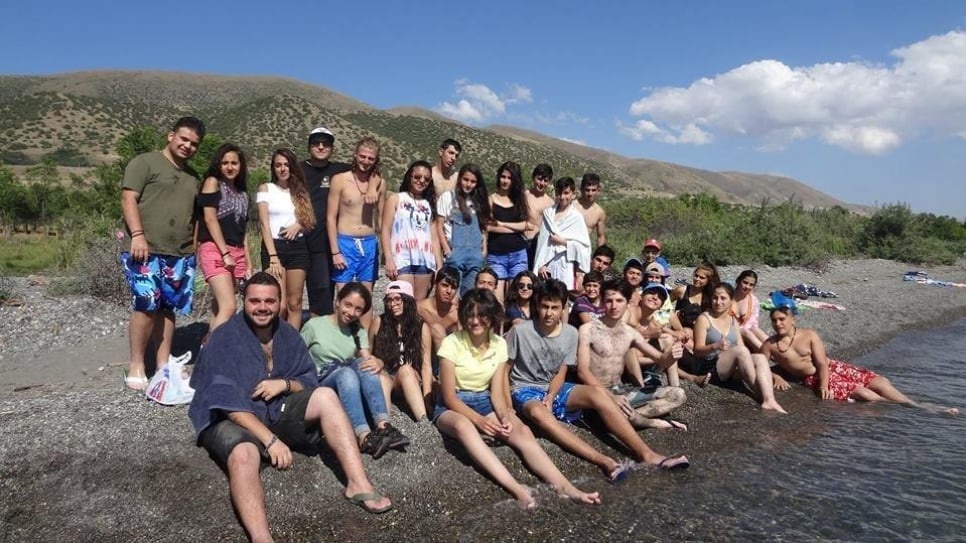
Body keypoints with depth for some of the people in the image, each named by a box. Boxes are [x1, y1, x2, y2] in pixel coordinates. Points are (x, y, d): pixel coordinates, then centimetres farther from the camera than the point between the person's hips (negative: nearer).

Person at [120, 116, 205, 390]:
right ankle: (136, 367, -1)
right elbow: (129, 199, -7)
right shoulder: (144, 162, 3)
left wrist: (193, 247, 17)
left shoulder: (193, 176, 22)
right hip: (145, 250, -6)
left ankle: (163, 365, 11)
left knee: (168, 309, 5)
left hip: (181, 255, 6)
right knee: (147, 305, -12)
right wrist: (137, 234, -18)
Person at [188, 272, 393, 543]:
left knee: (325, 396, -18)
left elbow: (309, 381, 8)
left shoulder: (287, 335, 4)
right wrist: (271, 440, -26)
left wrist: (285, 384, -16)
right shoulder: (225, 339, -13)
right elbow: (228, 403, -20)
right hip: (232, 419, -5)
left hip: (277, 410, 5)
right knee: (244, 455, -37)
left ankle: (358, 485, -24)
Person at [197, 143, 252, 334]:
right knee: (229, 307, -19)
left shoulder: (242, 192, 20)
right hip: (215, 250, -7)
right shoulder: (213, 182, 1)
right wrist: (225, 253, -13)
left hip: (237, 253, 7)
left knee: (219, 308, 7)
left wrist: (248, 263, 16)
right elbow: (210, 219, -8)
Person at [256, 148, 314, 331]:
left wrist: (299, 225, -11)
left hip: (298, 248, 3)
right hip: (274, 246, -3)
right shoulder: (266, 188, 4)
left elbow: (311, 222, 12)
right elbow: (264, 224, -4)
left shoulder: (300, 191, 13)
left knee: (295, 303, 3)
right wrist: (273, 256, -14)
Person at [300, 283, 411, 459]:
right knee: (346, 373, -36)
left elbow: (367, 359, -3)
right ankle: (363, 437, -54)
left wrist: (378, 362, -25)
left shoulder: (359, 331, 13)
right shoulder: (314, 325, 0)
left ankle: (383, 426, -43)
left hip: (351, 387, 4)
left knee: (365, 365, -29)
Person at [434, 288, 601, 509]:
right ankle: (516, 489, -52)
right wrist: (479, 420, -27)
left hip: (484, 402, 4)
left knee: (522, 431, -27)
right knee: (464, 426, -41)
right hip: (453, 406, -4)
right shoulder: (451, 343, -14)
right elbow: (448, 396, -14)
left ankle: (564, 487, -40)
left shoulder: (499, 344, -1)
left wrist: (504, 416, -24)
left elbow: (497, 392, -2)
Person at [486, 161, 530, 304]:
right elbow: (487, 227, -8)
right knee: (496, 298, -7)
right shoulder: (491, 199, 4)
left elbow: (529, 224, 0)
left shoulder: (521, 198, 10)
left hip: (518, 254, 2)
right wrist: (517, 227, -6)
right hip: (496, 255, -2)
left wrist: (503, 224, -5)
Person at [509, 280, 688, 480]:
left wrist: (550, 397, -17)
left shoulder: (570, 333, -1)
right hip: (525, 390, -4)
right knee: (538, 413, -41)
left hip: (554, 389, 4)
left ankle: (646, 454, -30)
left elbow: (561, 373, 1)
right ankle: (604, 461, -51)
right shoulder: (520, 331, -11)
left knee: (597, 393, -26)